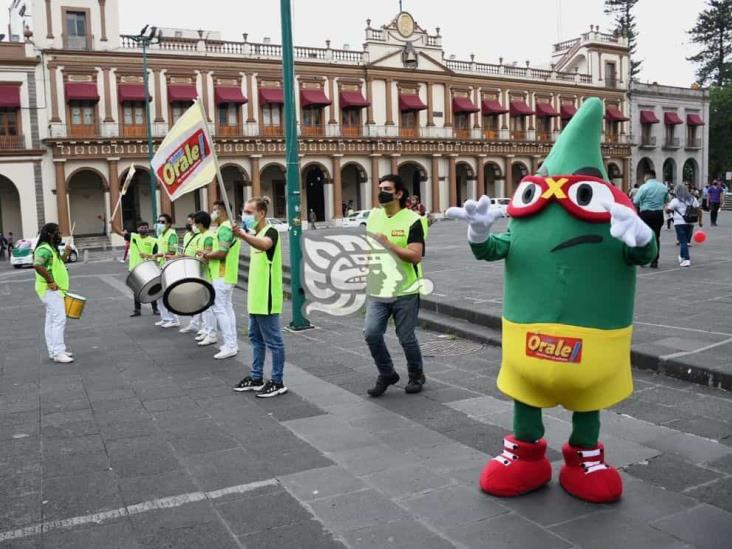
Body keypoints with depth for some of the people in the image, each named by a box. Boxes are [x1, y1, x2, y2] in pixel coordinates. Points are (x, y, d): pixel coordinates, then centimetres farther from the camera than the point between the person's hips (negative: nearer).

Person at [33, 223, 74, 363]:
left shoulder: (51, 249, 16)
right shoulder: (44, 249, -17)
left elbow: (56, 265, 28)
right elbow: (37, 265, -32)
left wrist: (65, 254, 14)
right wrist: (51, 281, -27)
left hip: (54, 290, 11)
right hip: (50, 290, -11)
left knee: (52, 321, 14)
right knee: (59, 320, -13)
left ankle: (54, 351, 20)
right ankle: (58, 353, -11)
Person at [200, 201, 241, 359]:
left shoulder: (224, 228, -16)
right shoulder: (230, 227, 17)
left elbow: (221, 253, -23)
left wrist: (207, 255, -8)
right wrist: (210, 253, 10)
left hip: (222, 276, -11)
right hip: (228, 275, 11)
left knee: (220, 309, -8)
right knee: (227, 308, 12)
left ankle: (229, 346, -7)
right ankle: (232, 343, 16)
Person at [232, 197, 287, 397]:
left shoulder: (271, 232, -14)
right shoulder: (255, 234, 14)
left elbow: (264, 245, -38)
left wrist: (243, 235, -55)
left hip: (267, 297, -9)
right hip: (256, 296, 9)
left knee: (273, 341, -2)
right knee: (256, 339, 15)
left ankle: (277, 382, 5)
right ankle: (256, 378, 24)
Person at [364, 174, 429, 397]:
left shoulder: (412, 220, -10)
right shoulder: (374, 216, 7)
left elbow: (416, 256, -18)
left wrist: (388, 244, -24)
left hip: (405, 292, -4)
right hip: (378, 291, 5)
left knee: (406, 338, 5)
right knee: (371, 333, -6)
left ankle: (416, 376, 31)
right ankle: (386, 374, 17)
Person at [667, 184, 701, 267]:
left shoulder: (675, 201, -7)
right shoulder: (693, 199, 9)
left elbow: (668, 210, -4)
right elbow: (698, 210, 9)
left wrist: (667, 206, 18)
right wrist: (700, 221, 15)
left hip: (680, 223, -5)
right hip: (690, 223, 5)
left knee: (683, 242, -5)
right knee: (686, 241, 18)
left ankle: (687, 260, -13)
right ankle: (682, 257, 31)